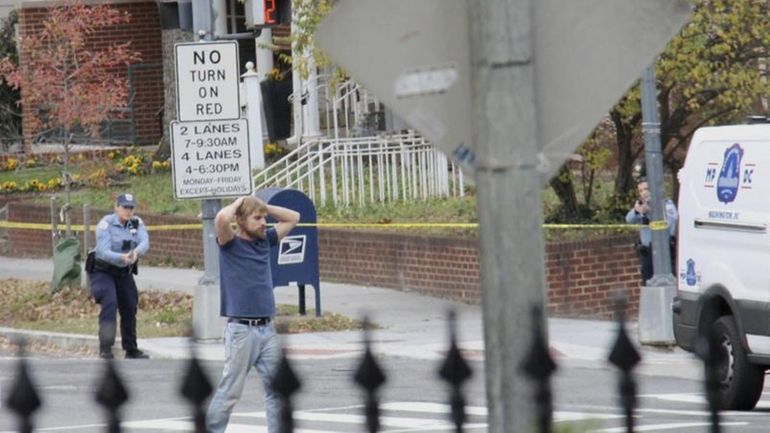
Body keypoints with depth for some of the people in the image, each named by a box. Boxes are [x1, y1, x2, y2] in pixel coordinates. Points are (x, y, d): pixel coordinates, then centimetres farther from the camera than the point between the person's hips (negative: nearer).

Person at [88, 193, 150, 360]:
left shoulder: (137, 223, -5)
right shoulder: (106, 224, -20)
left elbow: (145, 242, -22)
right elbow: (104, 252, -30)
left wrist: (136, 252, -46)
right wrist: (123, 257, -48)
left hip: (124, 272, 6)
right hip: (102, 271, -6)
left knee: (129, 308, 10)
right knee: (109, 302, -25)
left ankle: (131, 349, 25)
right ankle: (105, 347, -26)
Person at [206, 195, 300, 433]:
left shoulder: (265, 240, 13)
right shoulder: (231, 244, -4)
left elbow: (293, 217, 23)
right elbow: (221, 219, -25)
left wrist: (264, 207, 10)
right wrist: (240, 202, -6)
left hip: (267, 329, 6)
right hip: (241, 330, -6)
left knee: (277, 389, 7)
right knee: (230, 391, -2)